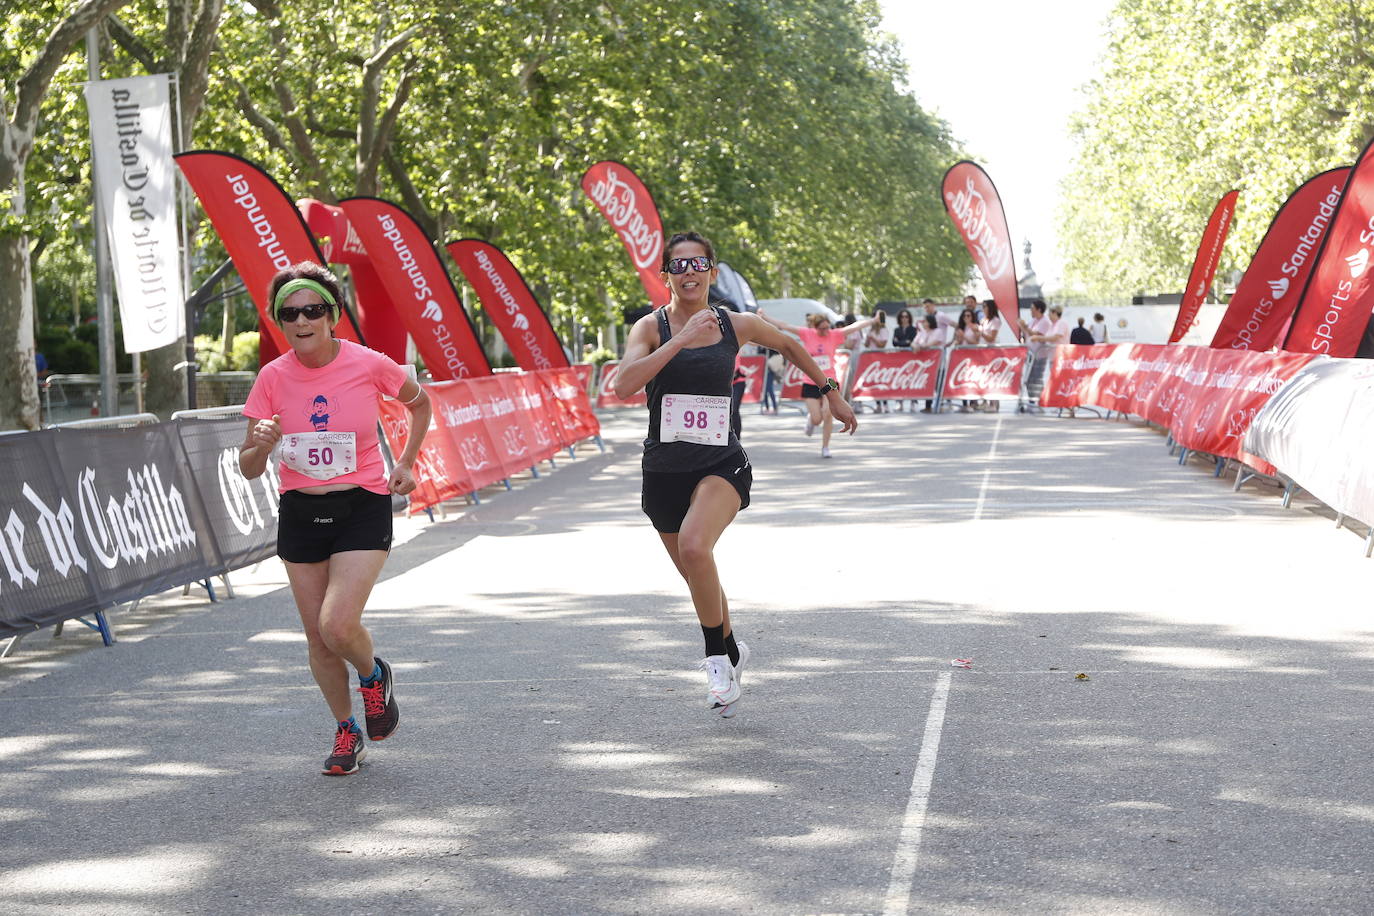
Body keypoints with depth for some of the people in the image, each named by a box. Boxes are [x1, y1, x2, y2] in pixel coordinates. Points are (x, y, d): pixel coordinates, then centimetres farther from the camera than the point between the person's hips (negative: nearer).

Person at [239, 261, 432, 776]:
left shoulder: (369, 365, -11)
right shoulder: (273, 377, -5)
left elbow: (420, 403, 12)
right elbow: (249, 469, -3)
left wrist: (405, 463, 3)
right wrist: (263, 445, -24)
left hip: (363, 508, -3)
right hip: (300, 514, 3)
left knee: (338, 626, -18)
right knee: (317, 638, 6)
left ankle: (374, 677, 16)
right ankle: (346, 731, 28)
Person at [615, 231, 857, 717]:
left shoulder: (736, 326, 0)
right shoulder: (652, 327, -5)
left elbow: (789, 345, 20)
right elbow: (623, 385, -23)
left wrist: (831, 391, 25)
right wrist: (681, 340, -24)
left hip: (720, 464, -2)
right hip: (664, 471, 2)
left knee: (694, 547, -30)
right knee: (697, 576, 14)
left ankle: (717, 656, -12)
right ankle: (731, 650, 43)